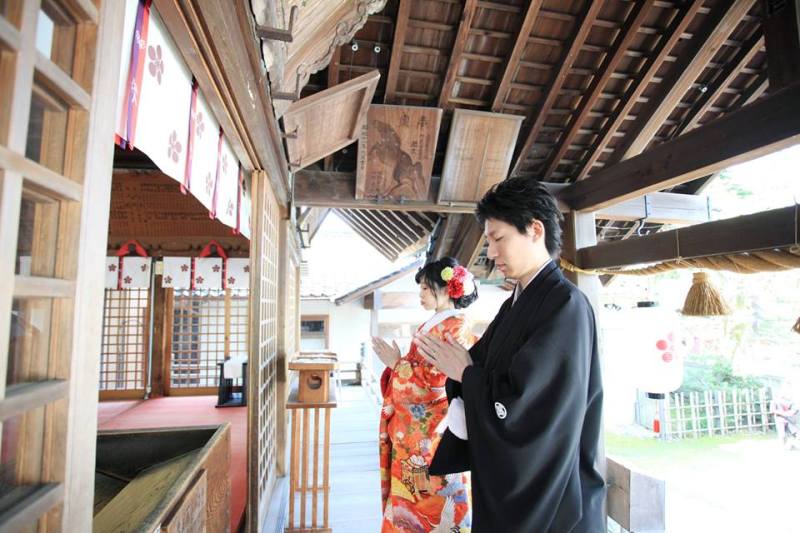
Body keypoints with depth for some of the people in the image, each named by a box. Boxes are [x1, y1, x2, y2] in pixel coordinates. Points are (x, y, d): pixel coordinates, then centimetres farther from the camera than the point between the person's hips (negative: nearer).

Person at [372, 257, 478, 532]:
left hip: (432, 436, -8)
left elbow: (436, 384, -23)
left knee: (424, 505, 7)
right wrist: (397, 361, 6)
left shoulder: (455, 329, -17)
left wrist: (396, 363, -16)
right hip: (415, 433, 8)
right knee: (409, 499, 18)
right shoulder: (433, 325, 10)